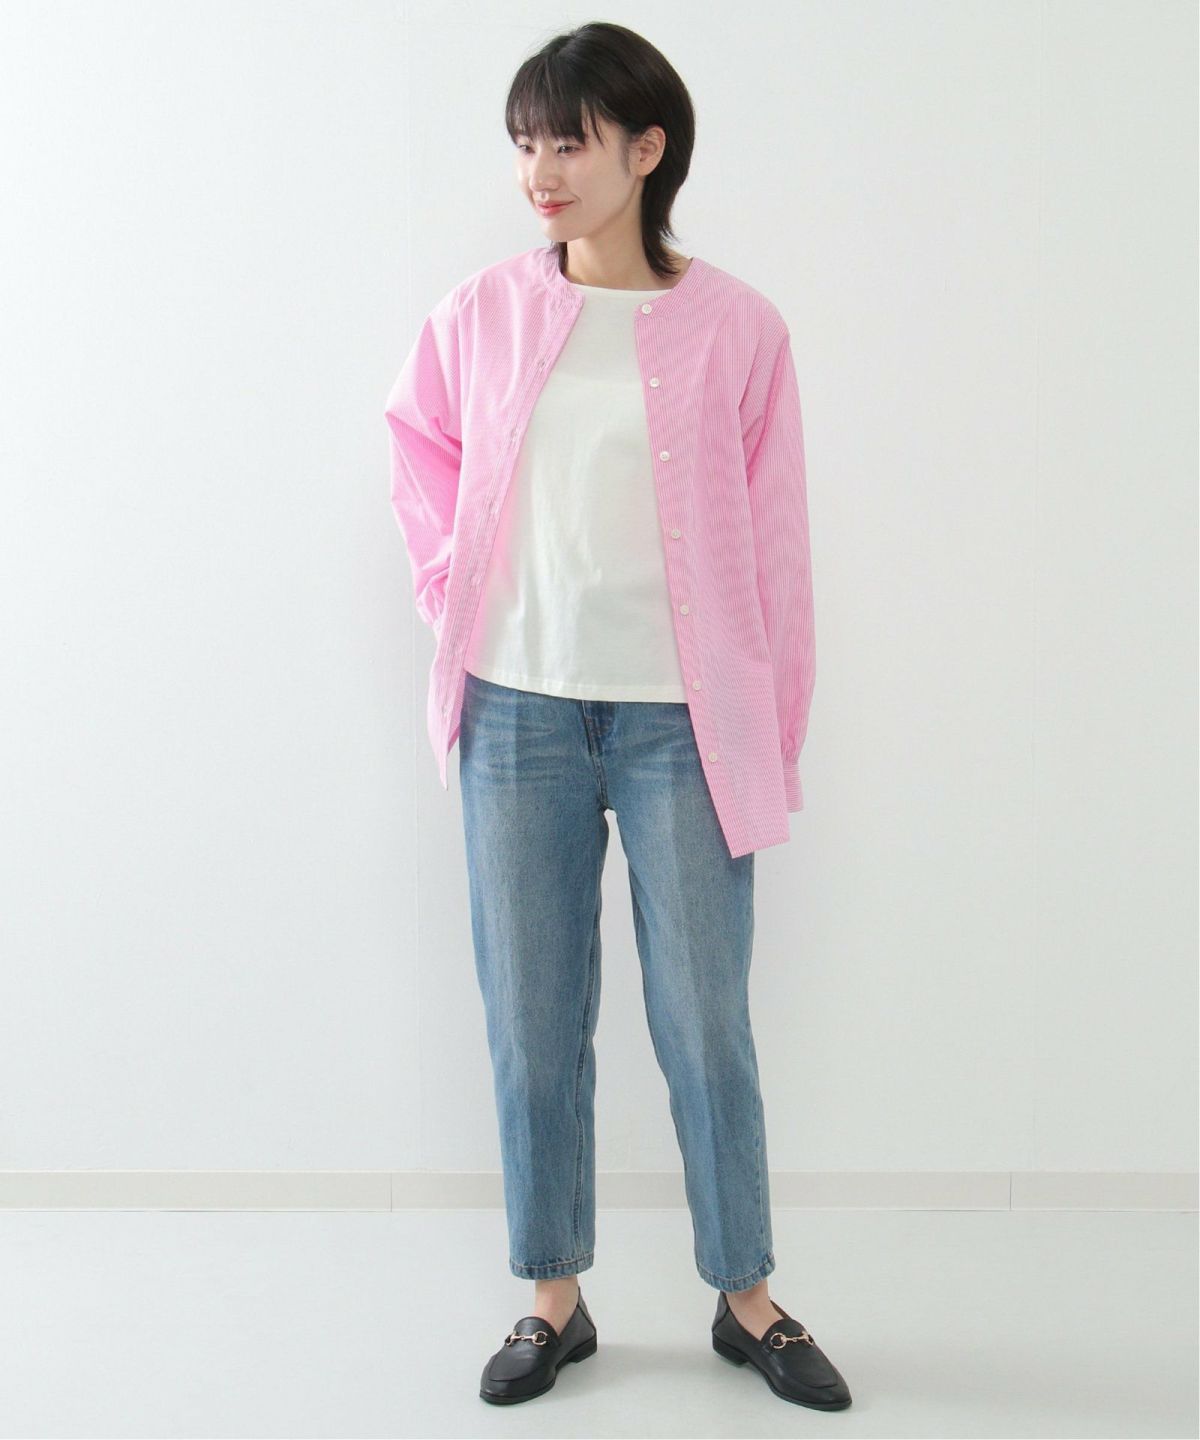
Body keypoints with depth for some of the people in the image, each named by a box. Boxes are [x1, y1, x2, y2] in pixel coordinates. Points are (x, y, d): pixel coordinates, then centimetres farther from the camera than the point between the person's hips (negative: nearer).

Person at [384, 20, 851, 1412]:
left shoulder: (733, 327, -4)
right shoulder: (482, 316, 2)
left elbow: (773, 543, 0)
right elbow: (420, 447, 21)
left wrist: (775, 742, 1)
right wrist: (448, 587, 7)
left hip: (680, 721, -2)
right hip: (518, 711, 2)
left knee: (706, 1023, 6)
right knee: (532, 1022, 9)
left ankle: (746, 1300, 25)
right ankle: (553, 1299, 26)